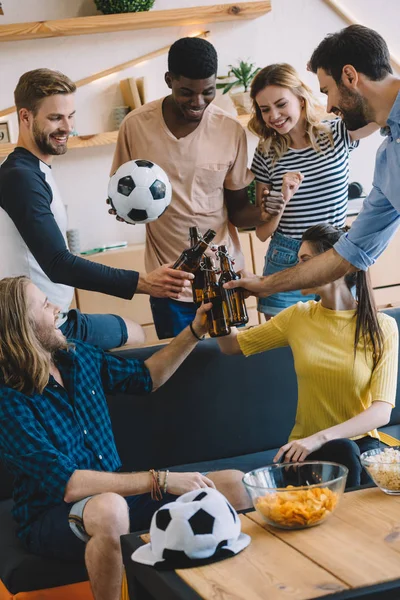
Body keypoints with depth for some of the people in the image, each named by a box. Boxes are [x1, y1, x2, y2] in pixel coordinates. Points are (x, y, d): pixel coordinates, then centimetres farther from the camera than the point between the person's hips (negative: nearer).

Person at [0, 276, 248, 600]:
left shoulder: (77, 355, 2)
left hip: (116, 490, 7)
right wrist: (161, 480, -30)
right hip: (52, 515, -7)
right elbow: (67, 484, -27)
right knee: (109, 509, -41)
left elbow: (146, 377, 21)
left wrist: (195, 330, 11)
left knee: (234, 485, -4)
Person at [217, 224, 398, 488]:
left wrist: (320, 438, -28)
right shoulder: (298, 317, 5)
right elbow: (232, 345, 18)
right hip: (307, 447, 2)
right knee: (342, 451, -33)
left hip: (361, 441, -2)